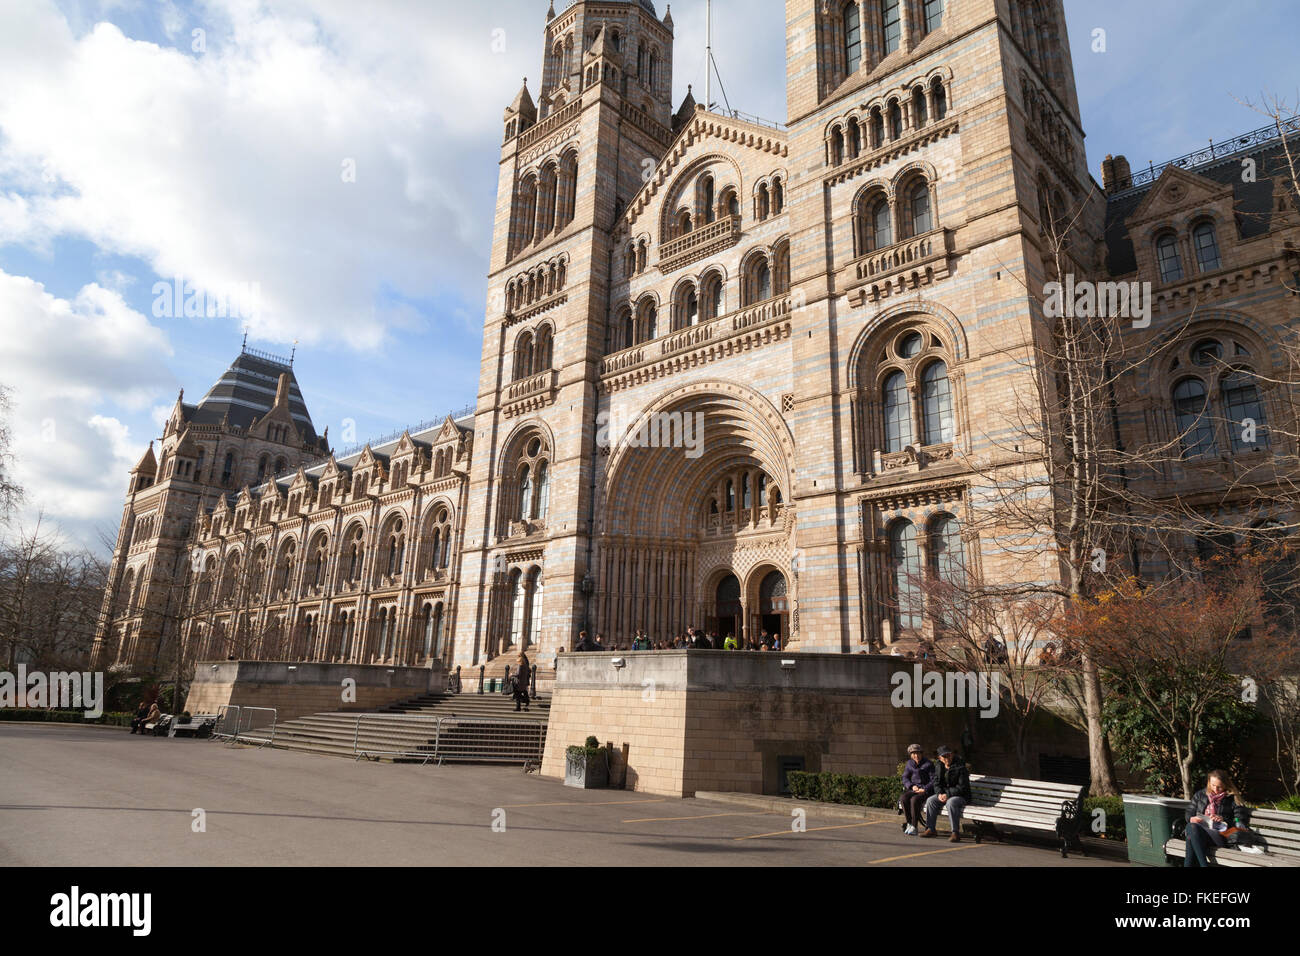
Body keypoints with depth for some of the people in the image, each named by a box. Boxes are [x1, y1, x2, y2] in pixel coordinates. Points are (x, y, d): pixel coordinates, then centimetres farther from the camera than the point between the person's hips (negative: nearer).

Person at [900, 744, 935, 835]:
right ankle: (909, 823, -18)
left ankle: (914, 827, -26)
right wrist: (912, 786, -8)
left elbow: (933, 780, -4)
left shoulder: (928, 764, 0)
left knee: (914, 799, -34)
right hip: (913, 790, 4)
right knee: (904, 797, -28)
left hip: (926, 791, -4)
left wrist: (924, 789, -17)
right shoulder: (909, 764, 14)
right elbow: (905, 778, 11)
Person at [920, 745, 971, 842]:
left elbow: (962, 787, -19)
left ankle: (956, 833, -31)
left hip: (961, 796, -6)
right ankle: (930, 829, -6)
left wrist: (948, 794, -22)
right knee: (930, 800, -14)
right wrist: (939, 794, -13)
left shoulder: (960, 767, -16)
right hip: (944, 794, 6)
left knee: (951, 802, -36)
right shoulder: (939, 767, 5)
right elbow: (937, 783, 8)